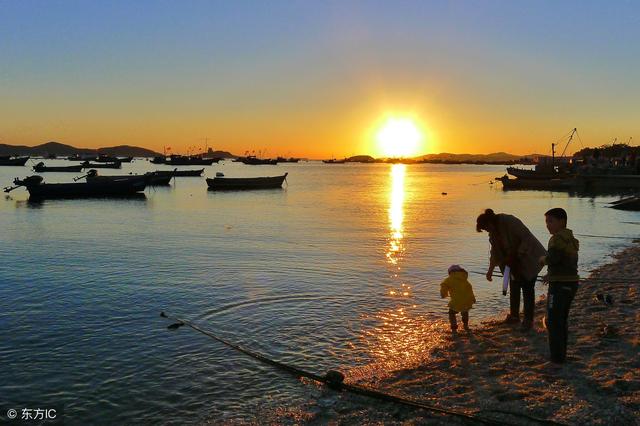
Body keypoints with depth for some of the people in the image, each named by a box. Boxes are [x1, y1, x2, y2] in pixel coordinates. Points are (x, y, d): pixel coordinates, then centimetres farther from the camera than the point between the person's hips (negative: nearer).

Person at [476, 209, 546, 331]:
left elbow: (527, 239, -27)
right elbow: (495, 250, 10)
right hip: (514, 261, 8)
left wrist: (516, 256, -27)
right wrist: (491, 269, 9)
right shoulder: (493, 230, -2)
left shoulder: (510, 222, -27)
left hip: (529, 259, -8)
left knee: (527, 288, -7)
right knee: (514, 287, 12)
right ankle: (514, 315, 25)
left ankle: (528, 320, 1)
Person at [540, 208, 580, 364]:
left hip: (560, 284, -10)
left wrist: (543, 259, -8)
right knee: (562, 320, 19)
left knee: (553, 322, -2)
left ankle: (557, 357, 0)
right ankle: (561, 354, 27)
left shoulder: (557, 238, -16)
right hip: (572, 282, 10)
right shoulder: (571, 238, 14)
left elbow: (552, 258, -27)